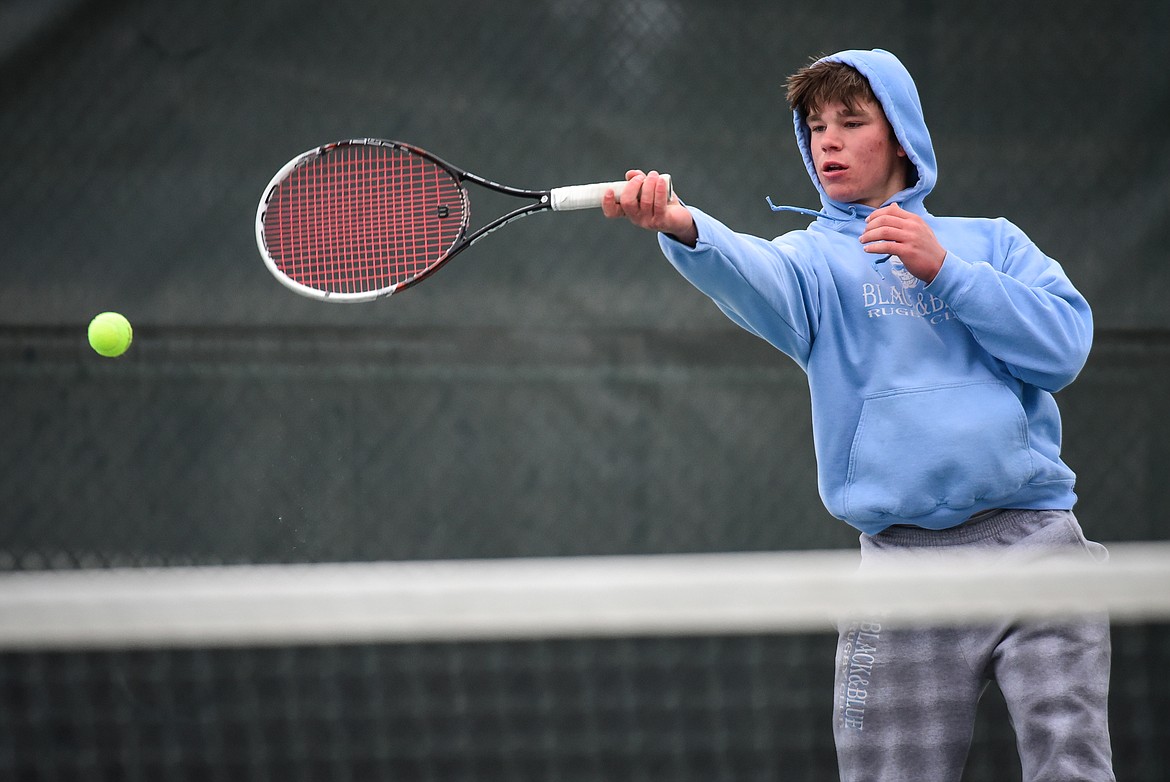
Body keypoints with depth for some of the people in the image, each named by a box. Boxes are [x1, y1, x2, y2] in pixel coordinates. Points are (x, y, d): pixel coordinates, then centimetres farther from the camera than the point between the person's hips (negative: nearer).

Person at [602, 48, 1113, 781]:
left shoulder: (990, 241, 16)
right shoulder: (818, 259, 10)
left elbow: (1065, 345, 0)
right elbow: (757, 275, -15)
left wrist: (944, 268, -8)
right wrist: (683, 227, -38)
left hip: (1038, 537, 1)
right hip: (905, 557, -1)